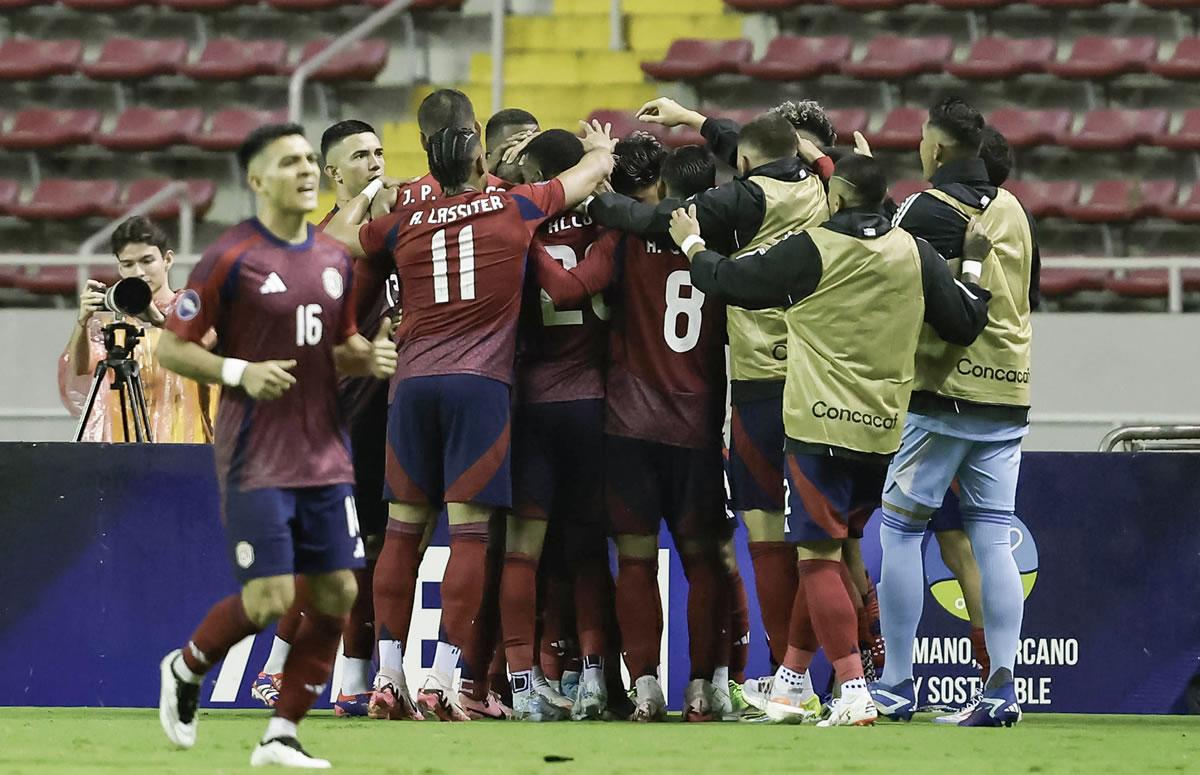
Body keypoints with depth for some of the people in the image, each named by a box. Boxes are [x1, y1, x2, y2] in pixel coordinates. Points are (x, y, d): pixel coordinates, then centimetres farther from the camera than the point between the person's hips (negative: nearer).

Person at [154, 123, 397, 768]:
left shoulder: (334, 258, 11)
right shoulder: (230, 258, -8)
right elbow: (171, 348, -6)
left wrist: (368, 357, 1)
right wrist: (240, 372, -20)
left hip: (326, 458, 6)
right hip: (256, 459, -6)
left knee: (336, 595, 0)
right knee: (271, 599, -12)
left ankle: (280, 737, 10)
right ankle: (185, 670, 18)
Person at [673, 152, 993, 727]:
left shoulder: (811, 250, -8)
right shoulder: (913, 254, 3)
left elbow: (732, 281, 1)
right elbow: (965, 323, 7)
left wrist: (691, 245, 20)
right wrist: (974, 274, 27)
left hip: (822, 426, -5)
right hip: (884, 431, 5)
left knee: (819, 558, -4)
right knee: (826, 553, 17)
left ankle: (853, 689, -16)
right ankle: (793, 681, 26)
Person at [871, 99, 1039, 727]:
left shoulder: (925, 210, -11)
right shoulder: (1015, 213, 10)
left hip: (941, 393, -6)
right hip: (1009, 398, 6)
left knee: (899, 529, 1)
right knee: (992, 538, 4)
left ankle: (896, 686, 0)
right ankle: (1002, 687, -3)